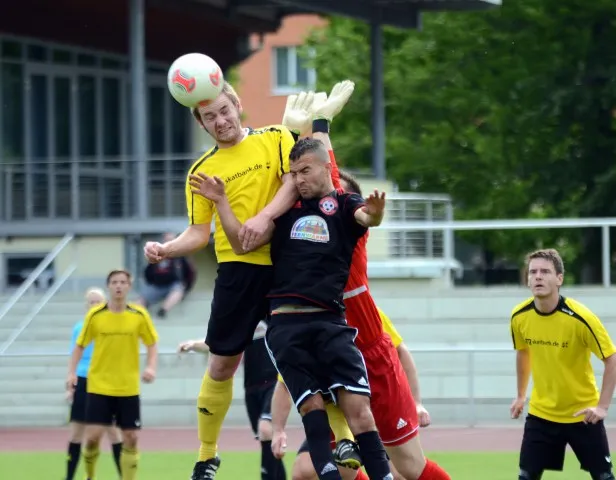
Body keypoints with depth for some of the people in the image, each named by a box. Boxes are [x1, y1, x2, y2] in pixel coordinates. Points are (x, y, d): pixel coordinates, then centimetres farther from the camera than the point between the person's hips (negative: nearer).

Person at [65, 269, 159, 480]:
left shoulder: (139, 315, -2)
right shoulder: (95, 315, -4)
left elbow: (152, 344, 6)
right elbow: (80, 345, 5)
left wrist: (151, 367, -11)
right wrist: (72, 373, -7)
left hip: (128, 389, 1)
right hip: (99, 387, -1)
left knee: (130, 438, 0)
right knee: (93, 436, -8)